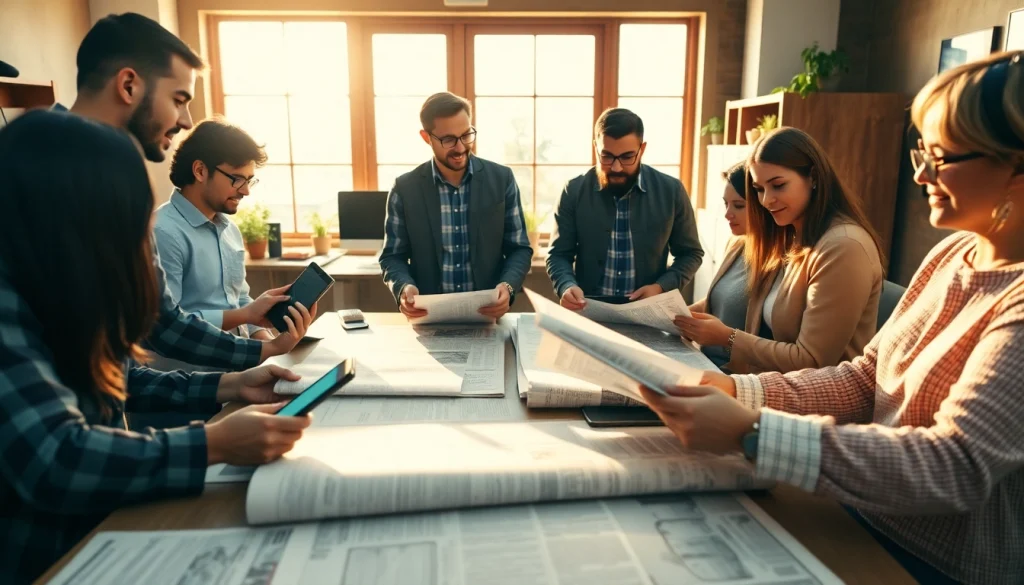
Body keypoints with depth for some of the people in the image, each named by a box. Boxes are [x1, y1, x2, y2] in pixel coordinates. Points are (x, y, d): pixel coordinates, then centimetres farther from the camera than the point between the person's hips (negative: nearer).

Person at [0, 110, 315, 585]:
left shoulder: (61, 293, 1)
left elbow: (114, 380, 14)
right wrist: (216, 443, -34)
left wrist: (230, 386, 6)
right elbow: (54, 462, -34)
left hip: (97, 532, 7)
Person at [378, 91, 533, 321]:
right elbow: (393, 256, 7)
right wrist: (403, 287, -15)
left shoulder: (502, 179, 2)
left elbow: (519, 249, 6)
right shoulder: (405, 188, 1)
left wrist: (508, 286, -15)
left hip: (487, 315, 0)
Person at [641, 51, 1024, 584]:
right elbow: (864, 379, 1)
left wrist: (751, 433, -36)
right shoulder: (953, 254, 2)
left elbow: (958, 467, -29)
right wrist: (735, 391, -12)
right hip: (867, 516, 6)